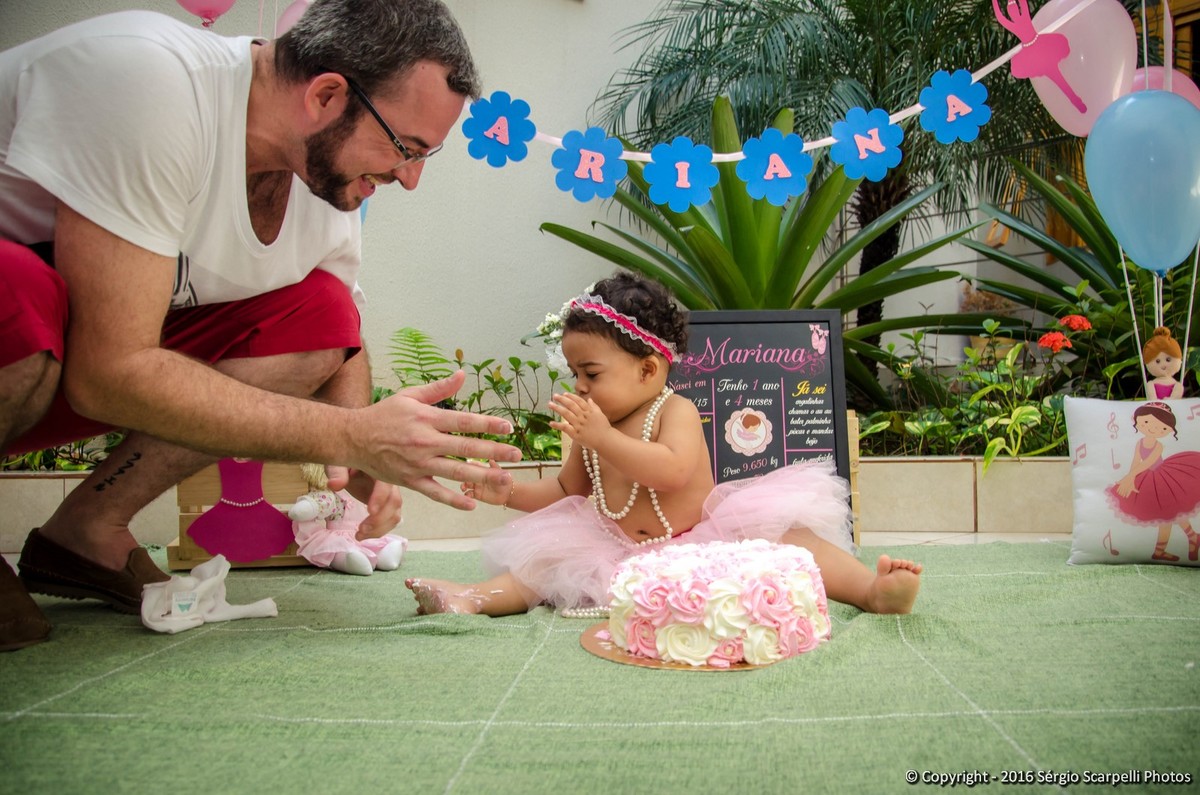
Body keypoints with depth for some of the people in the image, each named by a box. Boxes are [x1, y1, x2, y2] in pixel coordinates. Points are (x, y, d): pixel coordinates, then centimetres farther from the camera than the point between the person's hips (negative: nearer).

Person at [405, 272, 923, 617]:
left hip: (703, 541, -5)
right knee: (547, 559, -14)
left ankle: (873, 587, -36)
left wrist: (601, 436, -31)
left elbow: (671, 471, -29)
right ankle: (470, 597, -30)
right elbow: (566, 490, 23)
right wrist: (510, 493, 8)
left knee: (778, 534, -26)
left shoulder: (676, 411, -9)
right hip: (620, 554, 5)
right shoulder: (591, 429, 11)